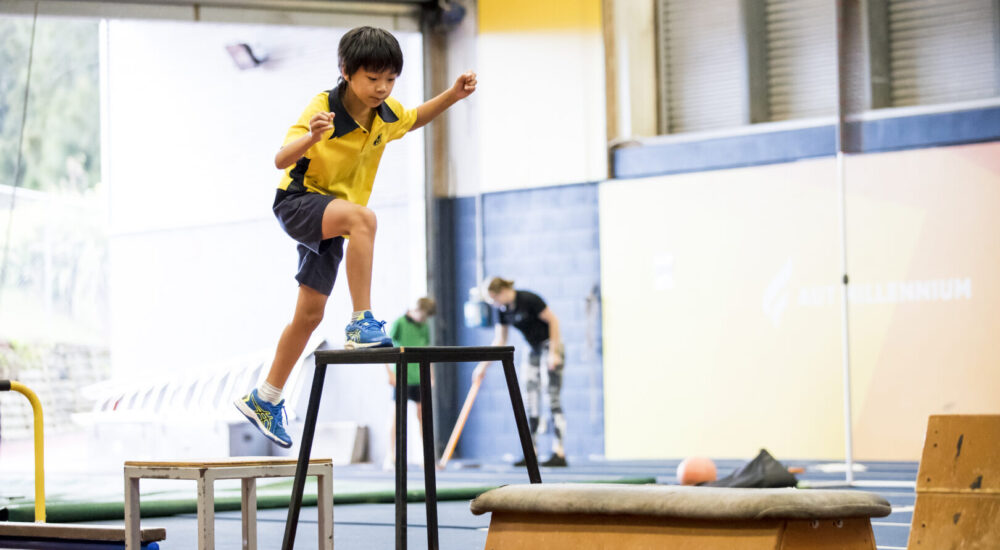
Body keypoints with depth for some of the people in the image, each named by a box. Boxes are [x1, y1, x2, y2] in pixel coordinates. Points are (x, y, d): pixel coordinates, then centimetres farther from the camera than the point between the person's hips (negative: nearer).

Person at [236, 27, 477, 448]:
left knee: (310, 314, 11)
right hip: (298, 201, -7)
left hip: (330, 221, 7)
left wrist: (452, 96, 3)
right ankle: (362, 322, -35)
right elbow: (281, 161, -33)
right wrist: (311, 137, -53)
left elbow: (414, 120, 20)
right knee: (362, 218, -37)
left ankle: (265, 400, 27)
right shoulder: (323, 109, -24)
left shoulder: (386, 114, -5)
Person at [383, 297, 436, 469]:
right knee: (397, 413, -5)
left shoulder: (424, 326, 11)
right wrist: (389, 371, -11)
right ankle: (390, 456, -3)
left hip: (419, 377, 5)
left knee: (423, 414, 6)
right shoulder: (399, 323, -6)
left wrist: (429, 371, 16)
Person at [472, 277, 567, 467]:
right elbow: (499, 341, 10)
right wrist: (483, 365, 6)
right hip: (534, 350, 8)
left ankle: (559, 453, -12)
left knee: (553, 399, -11)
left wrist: (553, 352, -18)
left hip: (551, 346, -8)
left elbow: (553, 320, -15)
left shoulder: (528, 299, -19)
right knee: (530, 401, 4)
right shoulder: (503, 310, 3)